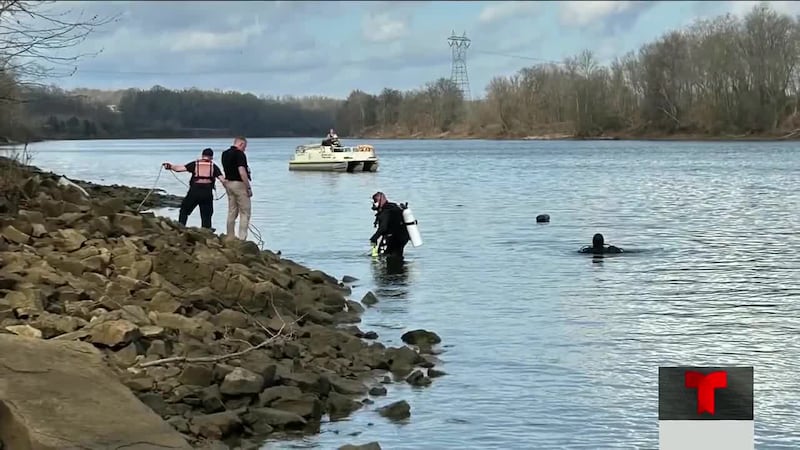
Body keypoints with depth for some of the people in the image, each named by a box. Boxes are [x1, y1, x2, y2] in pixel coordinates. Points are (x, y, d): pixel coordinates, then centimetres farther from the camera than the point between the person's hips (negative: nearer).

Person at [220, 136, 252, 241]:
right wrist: (248, 188, -16)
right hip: (239, 184, -8)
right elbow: (242, 172, -22)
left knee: (232, 212, 14)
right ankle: (242, 239, -9)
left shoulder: (225, 154, 10)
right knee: (245, 213, -3)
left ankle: (230, 237, 17)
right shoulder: (239, 154, -16)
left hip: (229, 183, 8)